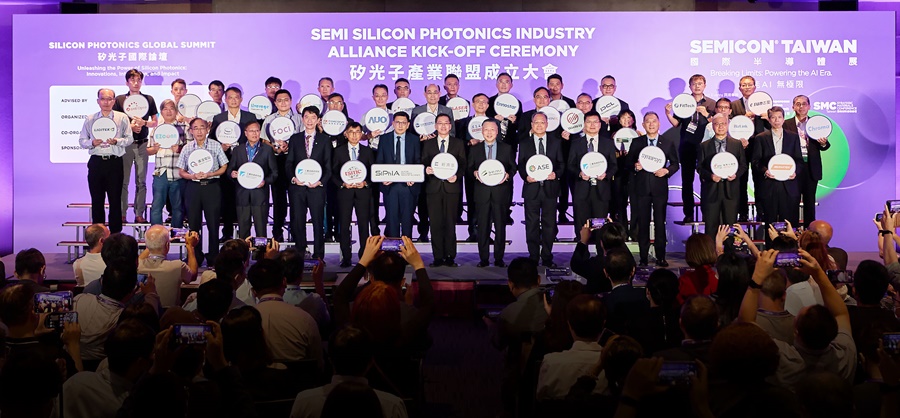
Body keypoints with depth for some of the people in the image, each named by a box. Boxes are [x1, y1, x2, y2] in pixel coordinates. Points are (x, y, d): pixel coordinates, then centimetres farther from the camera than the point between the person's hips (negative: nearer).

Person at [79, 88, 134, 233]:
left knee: (115, 199, 1)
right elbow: (82, 140, 10)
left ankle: (115, 233, 9)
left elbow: (130, 139, 3)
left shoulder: (122, 118, 4)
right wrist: (92, 143, -10)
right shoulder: (90, 119, 9)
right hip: (96, 163, 2)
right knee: (96, 200, 7)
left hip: (115, 163, -2)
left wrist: (116, 141, -15)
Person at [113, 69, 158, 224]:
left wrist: (143, 123, -9)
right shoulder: (120, 99, 6)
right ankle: (121, 213, 5)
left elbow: (155, 122, 10)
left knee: (141, 181, 2)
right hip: (125, 143, -1)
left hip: (142, 144, 1)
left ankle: (139, 214, 6)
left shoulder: (148, 99, 10)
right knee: (123, 180, 0)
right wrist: (130, 126, -11)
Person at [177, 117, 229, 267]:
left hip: (212, 186, -2)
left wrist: (210, 174, -12)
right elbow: (181, 172, 10)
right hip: (193, 187, 2)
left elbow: (223, 167, 5)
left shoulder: (215, 145, 2)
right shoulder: (187, 148, 7)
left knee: (213, 223, 0)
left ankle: (213, 258, 10)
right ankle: (195, 257, 16)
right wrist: (193, 176, -11)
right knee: (193, 223, 5)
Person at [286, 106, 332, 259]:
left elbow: (328, 166, 4)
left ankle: (318, 256, 7)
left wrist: (321, 181, -10)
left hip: (316, 187, -1)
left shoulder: (324, 140, 8)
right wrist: (293, 178, -9)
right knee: (297, 222, 3)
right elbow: (288, 163, 9)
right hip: (297, 186, 1)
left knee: (318, 222, 0)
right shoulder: (295, 139, 12)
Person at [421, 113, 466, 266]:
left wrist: (457, 176, -12)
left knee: (450, 223, -1)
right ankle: (438, 257, 4)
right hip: (433, 187, 1)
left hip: (451, 187, -1)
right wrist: (426, 169, -12)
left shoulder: (458, 143, 11)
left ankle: (450, 257, 4)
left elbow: (463, 165, 6)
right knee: (436, 223, -1)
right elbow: (423, 163, 10)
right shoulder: (428, 143, 13)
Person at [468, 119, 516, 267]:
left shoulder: (507, 148, 9)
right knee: (482, 226, 1)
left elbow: (513, 167, 9)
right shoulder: (474, 149, 10)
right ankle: (483, 258, 8)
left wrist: (508, 175, -11)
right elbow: (469, 168, 9)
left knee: (500, 225, 2)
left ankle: (499, 258, 9)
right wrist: (475, 173, -13)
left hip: (500, 190, 0)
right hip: (481, 192, 0)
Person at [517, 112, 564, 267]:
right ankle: (533, 257, 12)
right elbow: (520, 165, 6)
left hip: (550, 187, 1)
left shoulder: (555, 142, 8)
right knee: (532, 224, 3)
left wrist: (556, 174, -11)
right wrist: (526, 176, -12)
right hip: (531, 188, 0)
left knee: (549, 224, 4)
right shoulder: (525, 143, 7)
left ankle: (547, 257, 14)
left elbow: (561, 163, 8)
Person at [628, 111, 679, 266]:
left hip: (660, 188, 0)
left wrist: (667, 170, -11)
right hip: (642, 188, 0)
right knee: (643, 223, 3)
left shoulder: (668, 143, 7)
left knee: (660, 223, 2)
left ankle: (661, 257, 8)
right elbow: (629, 162, 9)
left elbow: (675, 163, 9)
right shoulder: (636, 142, 7)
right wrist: (635, 166, -12)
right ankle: (643, 257, 9)